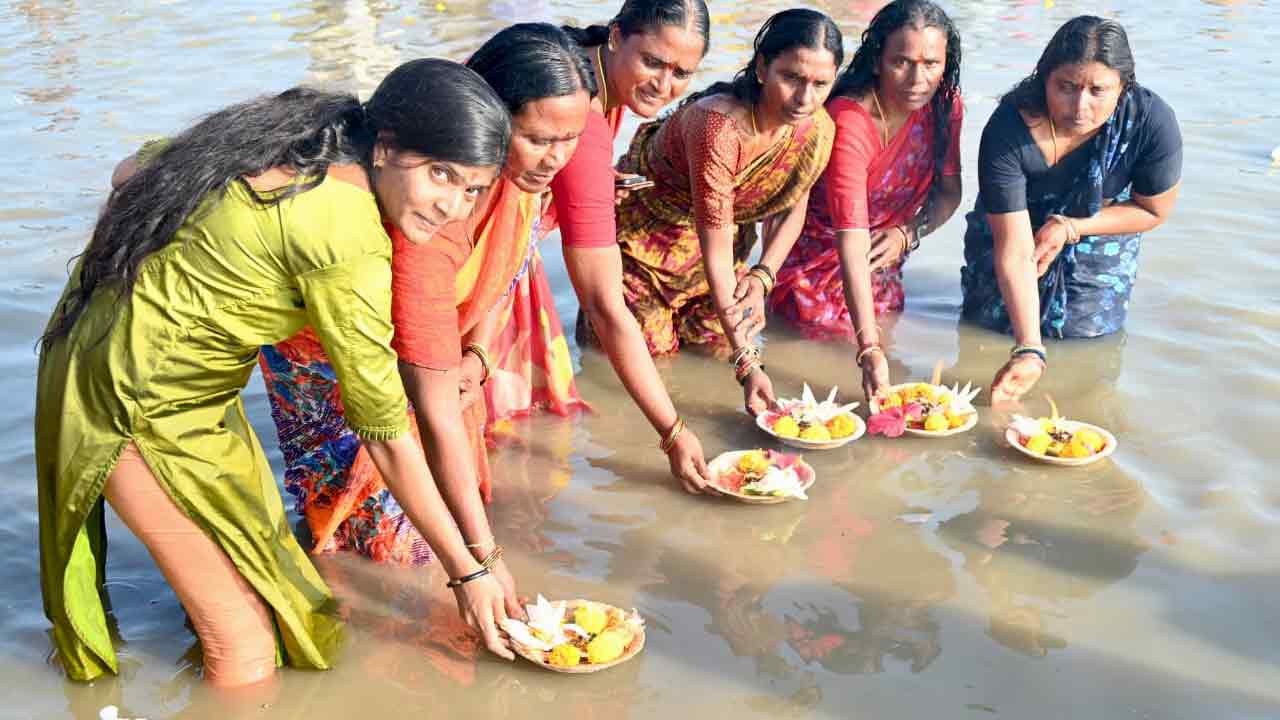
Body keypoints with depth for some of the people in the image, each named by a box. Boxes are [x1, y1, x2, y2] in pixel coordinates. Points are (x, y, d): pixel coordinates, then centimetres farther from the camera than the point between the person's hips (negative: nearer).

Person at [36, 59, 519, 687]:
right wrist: (468, 572, -11)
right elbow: (386, 434, -20)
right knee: (245, 641, -5)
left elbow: (135, 165, 12)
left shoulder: (305, 144, -1)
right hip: (138, 402, -9)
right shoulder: (349, 244, -27)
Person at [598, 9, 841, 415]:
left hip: (725, 226, 6)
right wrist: (747, 364, -39)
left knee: (716, 337, 3)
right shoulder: (719, 125, -39)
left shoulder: (819, 129, -19)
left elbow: (792, 207, 1)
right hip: (645, 225, -5)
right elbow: (715, 253, -36)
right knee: (650, 345, 0)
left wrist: (762, 277, -17)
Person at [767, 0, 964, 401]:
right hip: (817, 255, -6)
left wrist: (908, 234, -21)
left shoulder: (945, 105, -13)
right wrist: (869, 349, -45)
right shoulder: (849, 122, -33)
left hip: (883, 260, 6)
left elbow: (948, 192, 2)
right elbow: (852, 244, -39)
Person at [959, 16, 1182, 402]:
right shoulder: (1007, 130, -37)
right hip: (1018, 228, 0)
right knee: (986, 329, 8)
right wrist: (1029, 350, -47)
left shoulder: (1152, 121, -32)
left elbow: (1154, 210, -12)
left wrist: (1070, 227, -25)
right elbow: (1014, 252, -37)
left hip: (1100, 240, 1)